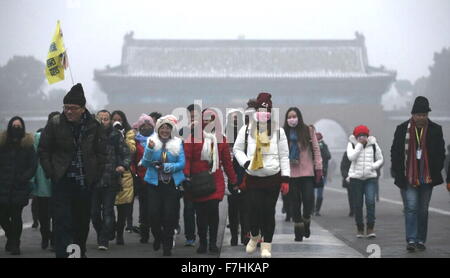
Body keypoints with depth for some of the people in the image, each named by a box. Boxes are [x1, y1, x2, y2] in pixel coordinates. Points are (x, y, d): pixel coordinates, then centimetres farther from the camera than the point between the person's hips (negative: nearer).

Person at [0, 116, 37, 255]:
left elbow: (33, 165, 1)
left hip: (20, 187, -2)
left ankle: (15, 244, 8)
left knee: (16, 216, -3)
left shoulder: (28, 145, 4)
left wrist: (24, 178, -10)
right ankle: (12, 238, 27)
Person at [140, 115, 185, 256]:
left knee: (169, 214, -3)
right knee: (153, 213, -8)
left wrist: (168, 167, -20)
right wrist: (149, 149, -19)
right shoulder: (151, 141, 3)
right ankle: (157, 237, 23)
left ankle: (167, 246, 12)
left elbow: (182, 163, -3)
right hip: (154, 183, 0)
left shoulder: (177, 144, 3)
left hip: (172, 184, 0)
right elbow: (145, 163, -2)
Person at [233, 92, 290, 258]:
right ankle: (254, 236, 24)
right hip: (253, 178, 0)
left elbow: (284, 156, 5)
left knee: (269, 211, 2)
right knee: (254, 209, -7)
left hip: (273, 178, 0)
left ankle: (267, 245, 14)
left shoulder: (278, 131, 4)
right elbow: (237, 149, 10)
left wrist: (285, 179, 1)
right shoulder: (246, 129, 3)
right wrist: (246, 163, -9)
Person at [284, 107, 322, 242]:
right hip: (291, 174, 1)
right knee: (295, 203, 4)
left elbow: (316, 149, 2)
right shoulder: (284, 133, 5)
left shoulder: (308, 130, 2)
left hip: (307, 172, -1)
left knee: (308, 200, -6)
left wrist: (319, 168, -3)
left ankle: (306, 222, 23)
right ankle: (298, 231, 14)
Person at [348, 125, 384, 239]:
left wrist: (373, 166, -5)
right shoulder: (352, 144, 2)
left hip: (370, 177, 0)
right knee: (358, 204, 3)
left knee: (370, 201, -14)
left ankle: (370, 229, -11)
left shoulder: (373, 145, 6)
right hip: (356, 177, 0)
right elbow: (351, 157, -15)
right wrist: (359, 144, -13)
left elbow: (380, 159, 14)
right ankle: (360, 229, 15)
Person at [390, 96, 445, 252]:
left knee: (423, 210, 9)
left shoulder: (435, 130, 4)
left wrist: (436, 172, -2)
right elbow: (395, 152, 3)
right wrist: (398, 173, -3)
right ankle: (411, 240, -11)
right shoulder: (402, 129, 0)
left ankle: (420, 240, 16)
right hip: (408, 178, -2)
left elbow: (441, 152, 8)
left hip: (427, 178, 2)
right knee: (411, 208, -8)